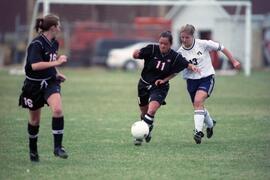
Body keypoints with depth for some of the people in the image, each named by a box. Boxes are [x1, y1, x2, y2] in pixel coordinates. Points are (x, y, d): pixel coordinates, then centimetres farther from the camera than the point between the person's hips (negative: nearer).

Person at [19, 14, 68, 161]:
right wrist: (56, 62, -32)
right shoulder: (36, 44, -19)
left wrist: (56, 73, 8)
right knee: (34, 120, 10)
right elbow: (35, 65, -32)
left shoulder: (54, 43, 4)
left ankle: (58, 147, -17)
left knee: (57, 109, -22)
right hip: (34, 85, -4)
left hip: (50, 82, 4)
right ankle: (33, 149, 33)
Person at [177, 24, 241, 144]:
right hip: (191, 80, 4)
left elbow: (221, 48, -1)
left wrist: (233, 61, 2)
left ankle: (198, 131, -28)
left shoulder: (203, 44, -13)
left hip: (207, 77, -4)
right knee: (198, 106, 13)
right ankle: (210, 124, 45)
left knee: (198, 101, -26)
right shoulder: (180, 52, -6)